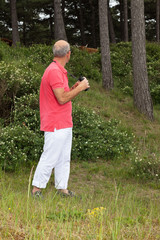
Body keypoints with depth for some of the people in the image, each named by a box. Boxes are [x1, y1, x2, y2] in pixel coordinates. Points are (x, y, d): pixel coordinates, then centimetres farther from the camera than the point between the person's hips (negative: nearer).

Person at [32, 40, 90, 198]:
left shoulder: (59, 71, 16)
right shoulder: (54, 71, -17)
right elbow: (62, 99, -22)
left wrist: (74, 88, 12)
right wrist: (79, 88, -12)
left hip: (64, 125, 10)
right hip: (56, 126, -10)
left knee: (64, 159, 12)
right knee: (49, 158, -5)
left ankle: (62, 189, 18)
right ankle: (36, 190, 4)